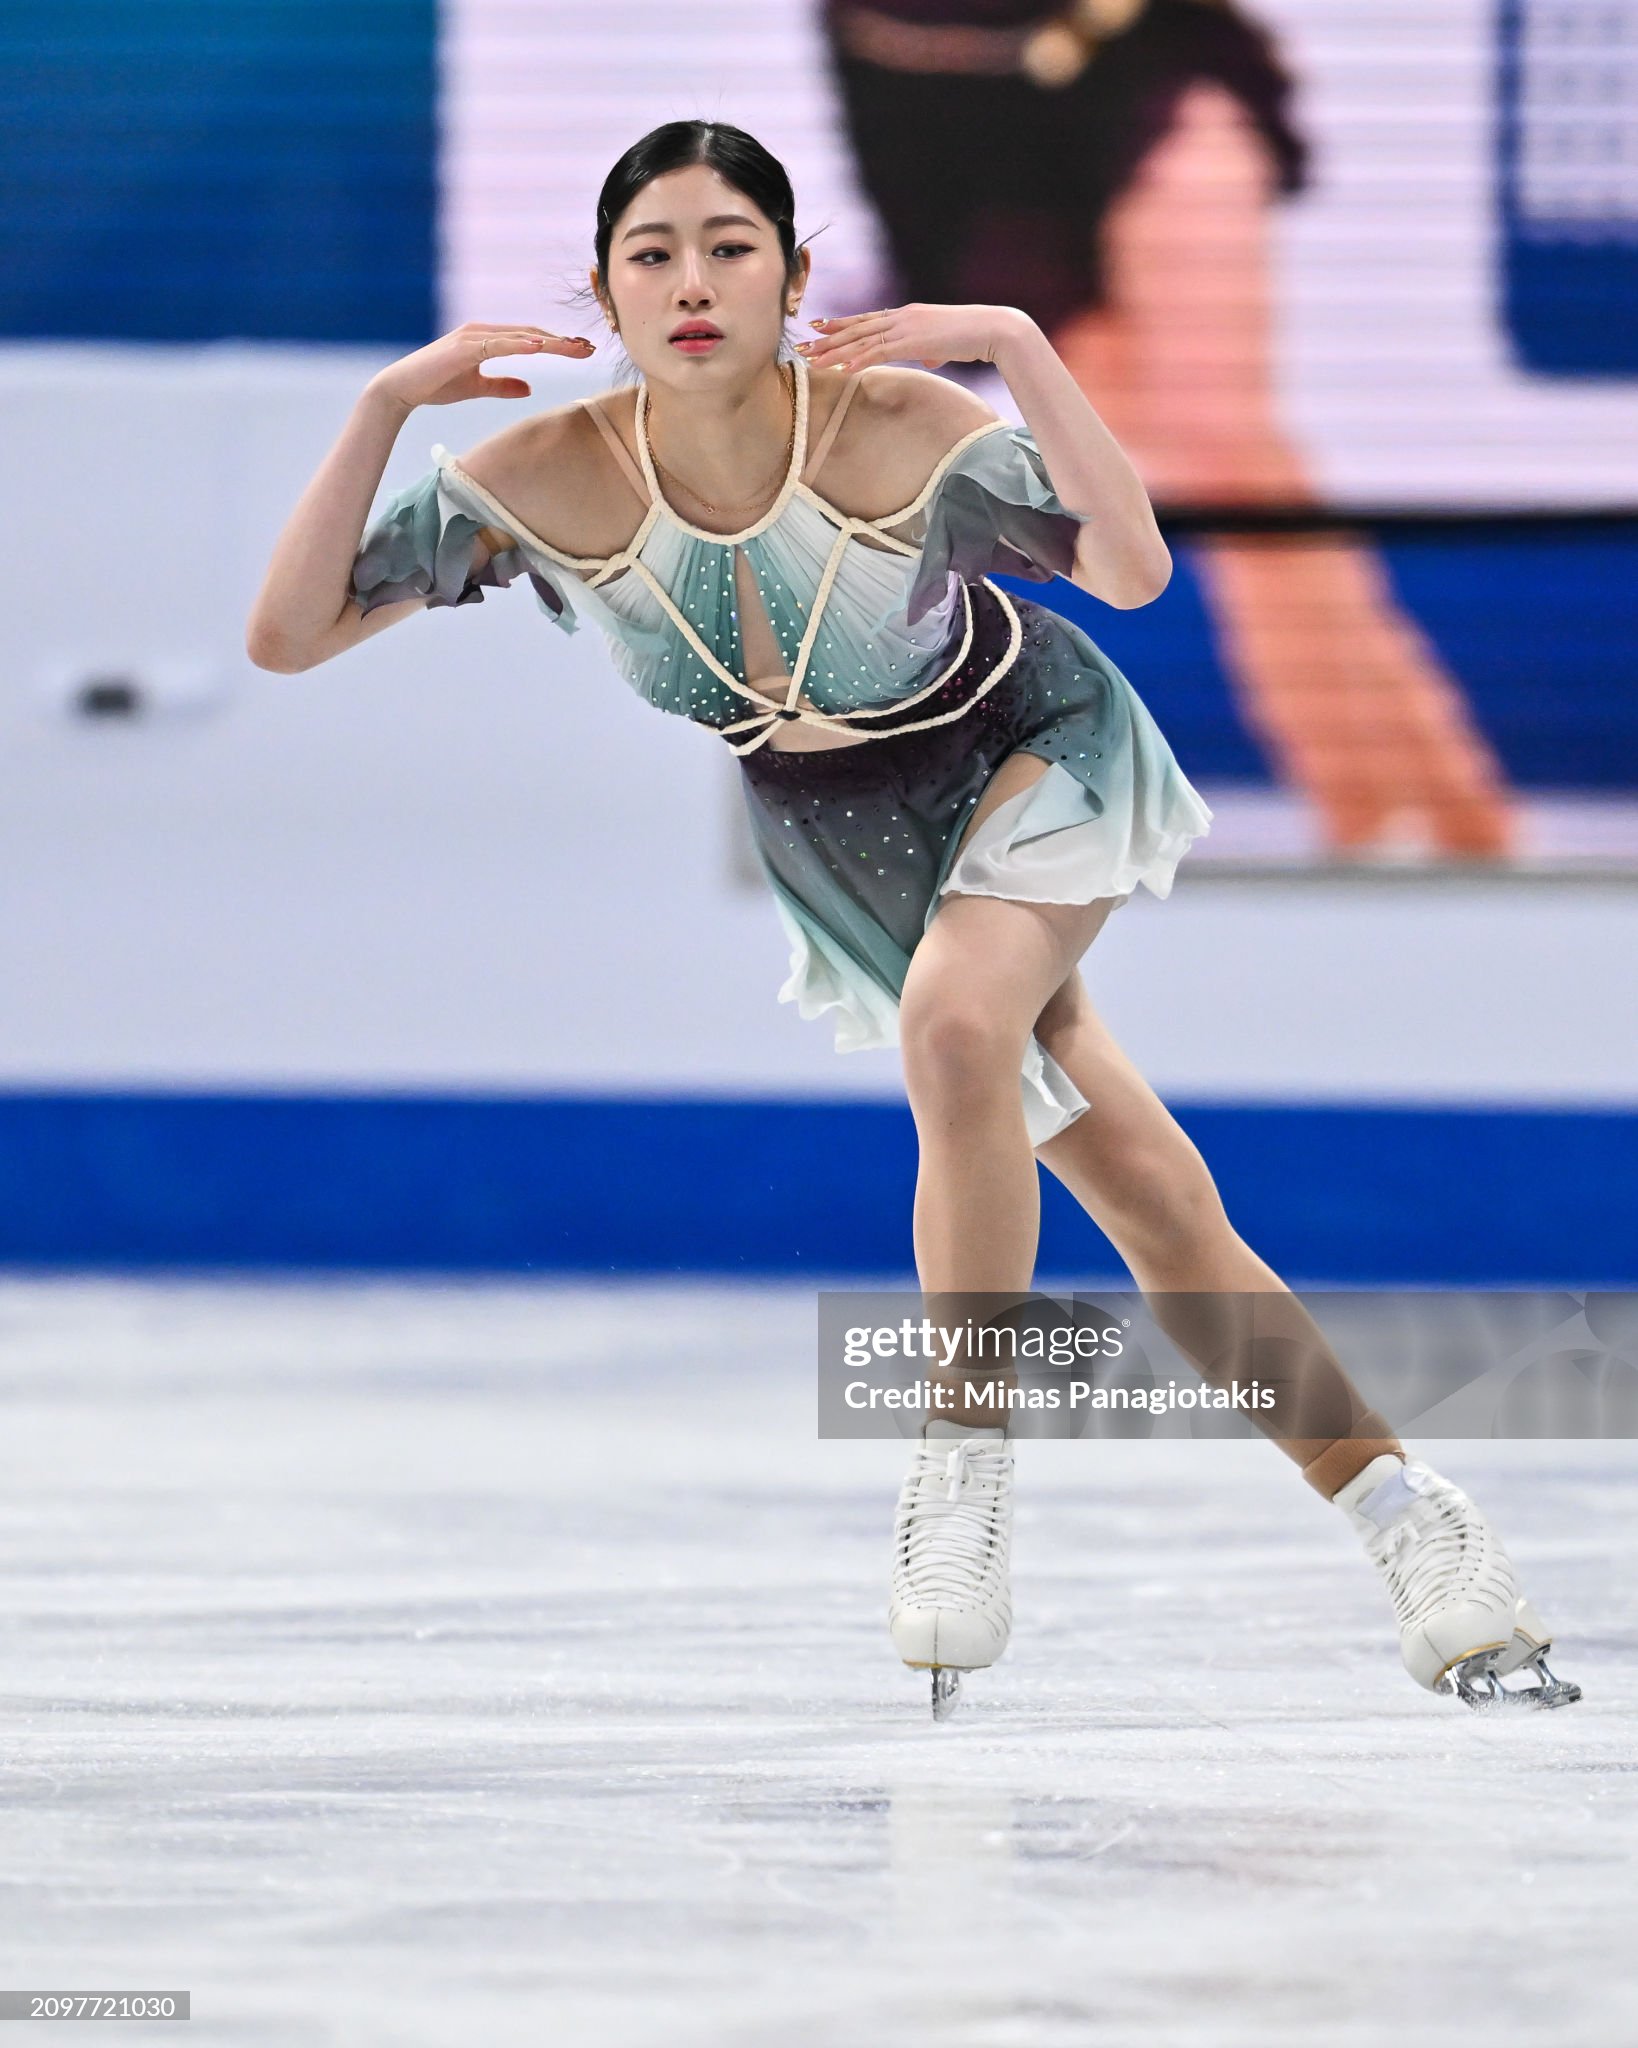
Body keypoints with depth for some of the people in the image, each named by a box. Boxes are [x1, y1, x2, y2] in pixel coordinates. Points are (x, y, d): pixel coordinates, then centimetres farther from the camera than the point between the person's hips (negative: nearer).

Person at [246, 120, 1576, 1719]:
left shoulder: (894, 426, -30)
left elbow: (1130, 569, -41)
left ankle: (962, 1482, -22)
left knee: (957, 1022, -34)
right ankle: (1405, 1523, 11)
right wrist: (386, 404, -33)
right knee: (1151, 1200, 0)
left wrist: (1018, 344, -48)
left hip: (1033, 752, -3)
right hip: (845, 835, 3)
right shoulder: (548, 478, -23)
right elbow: (287, 637, -23)